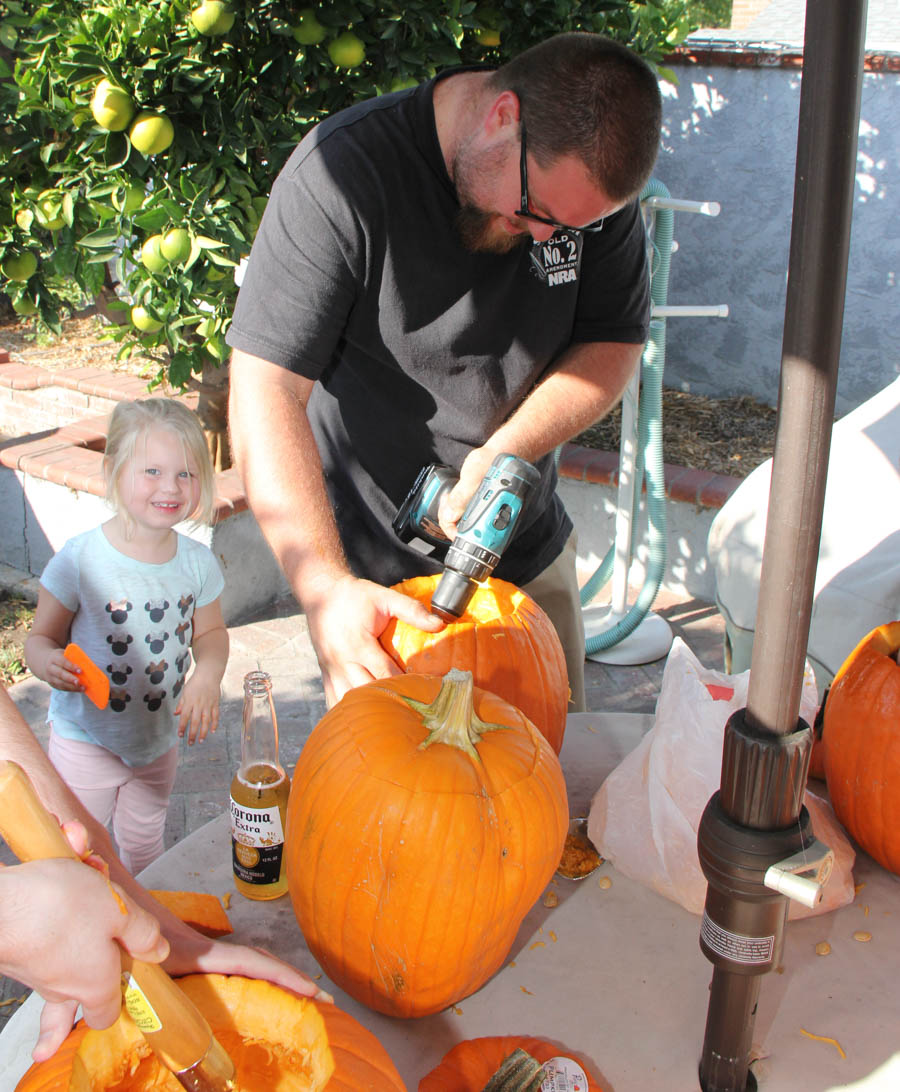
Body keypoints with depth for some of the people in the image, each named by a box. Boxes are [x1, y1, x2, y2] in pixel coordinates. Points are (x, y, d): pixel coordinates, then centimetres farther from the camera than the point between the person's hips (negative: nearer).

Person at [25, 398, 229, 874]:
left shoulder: (197, 561, -8)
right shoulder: (80, 559, -21)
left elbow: (210, 632, 6)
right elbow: (41, 638, -12)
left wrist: (207, 677, -14)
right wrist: (49, 663, -34)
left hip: (160, 740, 4)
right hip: (86, 741, -4)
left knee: (144, 848, 23)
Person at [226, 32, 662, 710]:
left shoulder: (593, 168, -9)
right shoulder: (341, 175, -24)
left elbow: (616, 343, -1)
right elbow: (266, 392, -26)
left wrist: (508, 451, -19)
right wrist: (327, 589, -36)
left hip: (531, 558, 5)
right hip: (373, 575, -4)